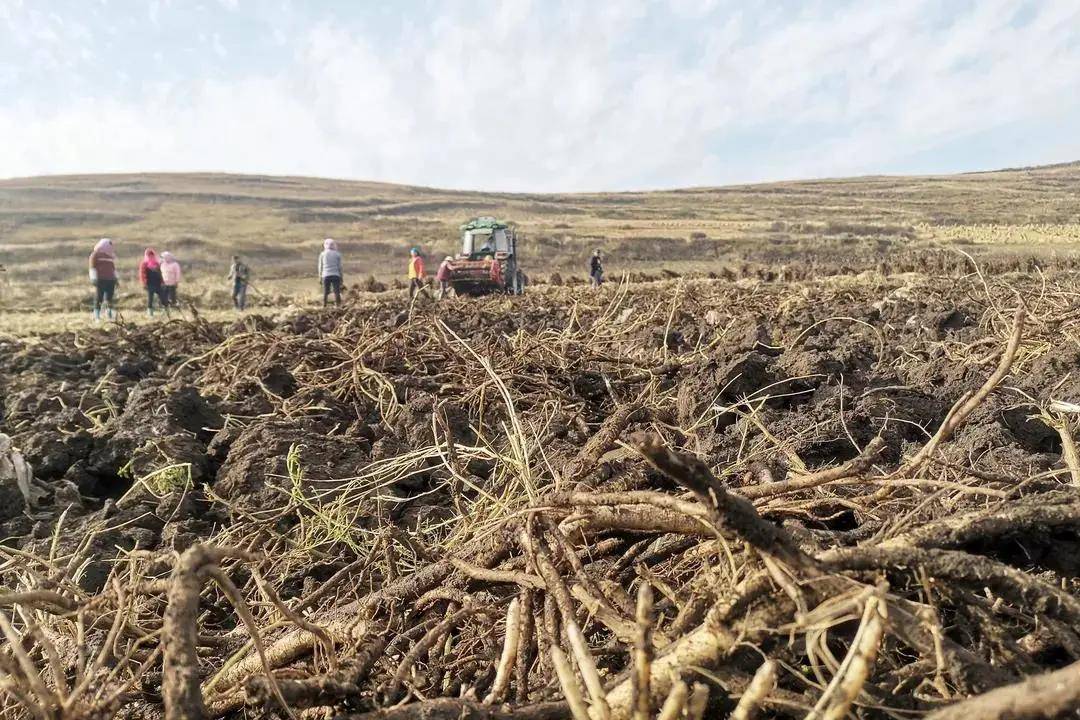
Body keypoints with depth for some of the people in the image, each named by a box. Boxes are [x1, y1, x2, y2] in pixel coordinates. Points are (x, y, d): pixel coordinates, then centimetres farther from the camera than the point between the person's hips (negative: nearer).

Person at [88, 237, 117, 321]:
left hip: (110, 280, 5)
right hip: (100, 280, -5)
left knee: (109, 299, 1)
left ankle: (110, 315, 1)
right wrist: (94, 279, -13)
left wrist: (115, 278, 18)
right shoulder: (96, 254, 1)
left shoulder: (111, 255, 20)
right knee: (98, 299, -3)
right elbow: (92, 267, -4)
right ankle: (97, 317, -1)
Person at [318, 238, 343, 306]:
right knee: (337, 292, -2)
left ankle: (324, 306, 7)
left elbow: (320, 267, 7)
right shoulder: (337, 254, 3)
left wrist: (320, 277, 14)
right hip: (335, 275, -1)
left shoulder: (322, 254, 6)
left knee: (325, 293, 7)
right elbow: (339, 267, 4)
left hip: (326, 276, 1)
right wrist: (341, 277, 11)